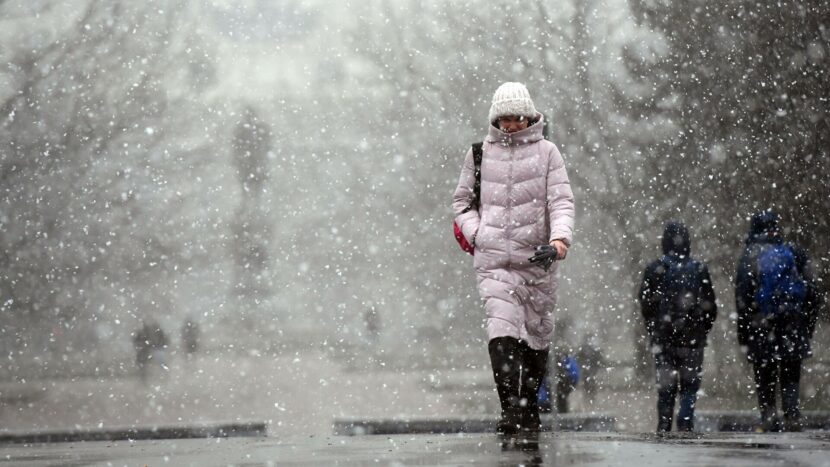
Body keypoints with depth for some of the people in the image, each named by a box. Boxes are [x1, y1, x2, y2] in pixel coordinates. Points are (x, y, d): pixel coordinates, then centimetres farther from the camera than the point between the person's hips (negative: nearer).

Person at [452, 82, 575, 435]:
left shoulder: (546, 152, 6)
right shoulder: (479, 153, 10)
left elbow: (561, 200, 0)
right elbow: (461, 201, 19)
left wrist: (560, 238, -18)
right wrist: (477, 234, 2)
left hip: (536, 258, 1)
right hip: (492, 260, 0)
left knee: (536, 334, 8)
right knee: (502, 330, -17)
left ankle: (530, 410, 23)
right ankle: (511, 409, -24)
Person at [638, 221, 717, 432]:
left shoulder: (655, 269, -2)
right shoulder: (699, 270, 1)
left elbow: (645, 304, -1)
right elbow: (710, 307, 4)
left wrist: (653, 331, 11)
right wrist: (702, 330, 15)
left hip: (663, 338, 0)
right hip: (693, 339, 0)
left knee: (666, 387, 6)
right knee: (690, 385, 4)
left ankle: (664, 426, 2)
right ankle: (685, 424, -7)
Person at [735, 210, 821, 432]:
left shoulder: (750, 256, -3)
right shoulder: (795, 253, 6)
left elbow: (742, 299, -5)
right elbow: (812, 292, 7)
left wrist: (743, 335, 0)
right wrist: (808, 328, 13)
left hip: (762, 326, -2)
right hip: (793, 326, 2)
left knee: (764, 379, 7)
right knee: (791, 376, 8)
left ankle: (768, 416, 1)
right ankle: (792, 416, -1)